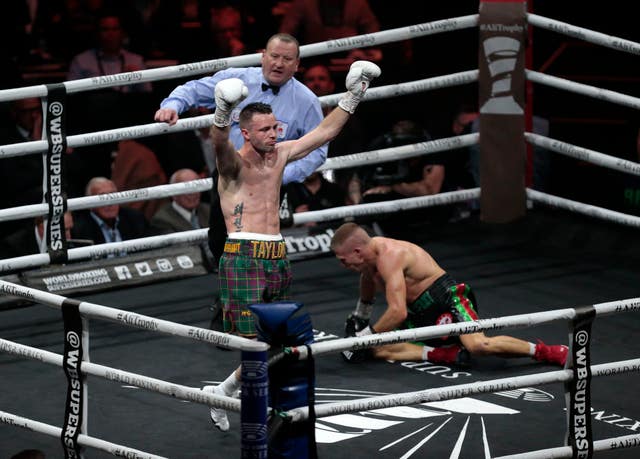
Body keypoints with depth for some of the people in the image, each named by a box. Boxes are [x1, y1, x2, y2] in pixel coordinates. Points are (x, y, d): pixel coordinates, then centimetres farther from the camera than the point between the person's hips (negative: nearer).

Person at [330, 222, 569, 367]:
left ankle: (545, 352, -17)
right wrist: (359, 318, 47)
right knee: (379, 349, -9)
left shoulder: (389, 256, -23)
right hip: (420, 313, 10)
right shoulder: (369, 252, 8)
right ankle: (444, 354, -13)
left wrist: (365, 337, -20)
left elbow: (398, 312, -30)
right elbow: (368, 280, 35)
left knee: (478, 345, -34)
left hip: (446, 298, -10)